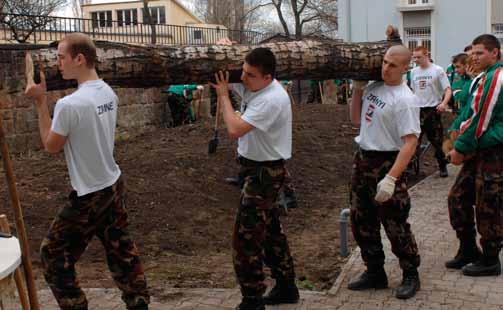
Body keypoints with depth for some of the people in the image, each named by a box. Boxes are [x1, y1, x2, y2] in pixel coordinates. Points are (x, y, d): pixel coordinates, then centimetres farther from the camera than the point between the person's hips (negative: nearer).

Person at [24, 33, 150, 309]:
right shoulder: (109, 93, -1)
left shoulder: (69, 104, -25)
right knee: (121, 250, 20)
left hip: (89, 196, -8)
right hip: (114, 185, 8)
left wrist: (40, 102, -8)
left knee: (53, 256, 10)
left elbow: (51, 146, -9)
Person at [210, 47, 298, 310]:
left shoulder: (271, 99, -26)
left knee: (246, 237, -6)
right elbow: (222, 81, 15)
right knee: (271, 231, 19)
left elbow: (235, 129, -30)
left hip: (265, 172, -10)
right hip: (257, 168, 10)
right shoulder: (251, 85, 1)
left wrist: (223, 95, -17)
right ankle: (286, 288, 34)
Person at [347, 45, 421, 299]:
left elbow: (410, 143, -23)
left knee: (395, 225, 1)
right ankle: (375, 273, 30)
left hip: (386, 164, -8)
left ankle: (411, 276, 21)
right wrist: (357, 89, 6)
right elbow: (356, 120, 18)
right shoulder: (373, 87, 6)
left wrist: (391, 178, -30)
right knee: (362, 222, 15)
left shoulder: (405, 99, -18)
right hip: (362, 159, 8)